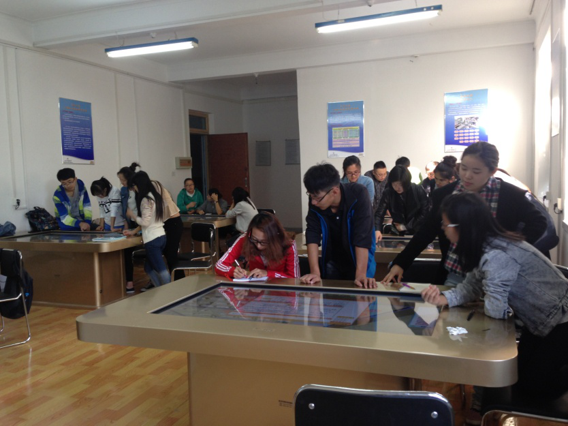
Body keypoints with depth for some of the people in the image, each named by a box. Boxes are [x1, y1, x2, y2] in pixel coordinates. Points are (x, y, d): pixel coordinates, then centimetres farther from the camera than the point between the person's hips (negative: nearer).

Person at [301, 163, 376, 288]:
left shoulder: (358, 195, -28)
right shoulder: (315, 202, -18)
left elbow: (362, 236, -33)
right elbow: (313, 235, -20)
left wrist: (361, 275, -38)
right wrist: (315, 272, -28)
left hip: (359, 260, -3)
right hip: (332, 262, 3)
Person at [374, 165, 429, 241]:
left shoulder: (418, 190, -13)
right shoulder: (388, 193, -10)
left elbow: (425, 213, -10)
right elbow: (379, 213, -17)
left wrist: (406, 227, -11)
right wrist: (377, 230, -34)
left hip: (418, 232, -1)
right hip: (398, 233, 1)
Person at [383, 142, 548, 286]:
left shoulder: (510, 195, -9)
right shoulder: (445, 194, -1)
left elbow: (538, 222, 4)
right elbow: (427, 232, 5)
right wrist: (400, 263, 0)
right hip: (453, 278, 3)